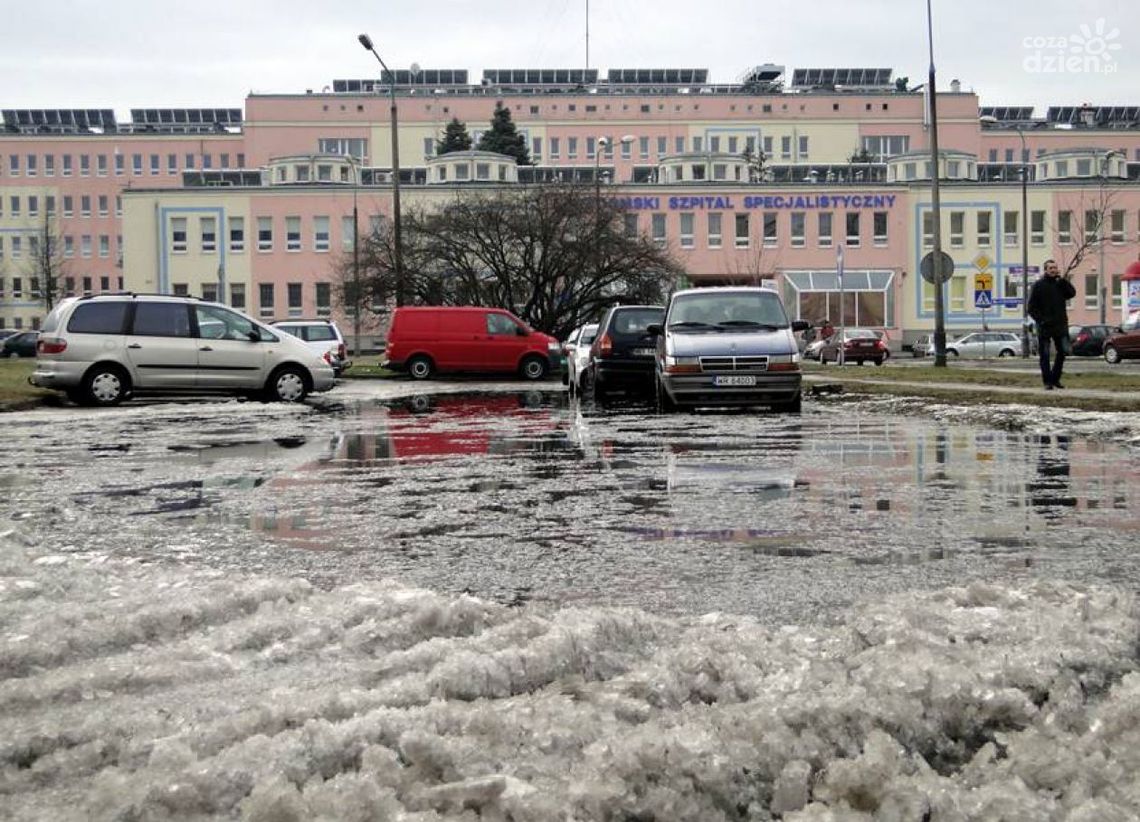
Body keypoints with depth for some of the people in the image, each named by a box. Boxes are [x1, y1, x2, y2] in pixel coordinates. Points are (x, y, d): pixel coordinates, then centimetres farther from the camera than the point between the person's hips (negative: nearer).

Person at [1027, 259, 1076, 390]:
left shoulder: (1060, 284, 11)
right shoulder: (1038, 286, -1)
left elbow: (1072, 294, -6)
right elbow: (1031, 307, -3)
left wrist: (1065, 281, -15)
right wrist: (1040, 320, -13)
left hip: (1060, 325, 4)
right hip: (1044, 326, -4)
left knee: (1063, 352, 2)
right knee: (1045, 355, -1)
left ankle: (1055, 378, 16)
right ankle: (1047, 381, 6)